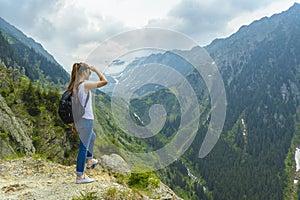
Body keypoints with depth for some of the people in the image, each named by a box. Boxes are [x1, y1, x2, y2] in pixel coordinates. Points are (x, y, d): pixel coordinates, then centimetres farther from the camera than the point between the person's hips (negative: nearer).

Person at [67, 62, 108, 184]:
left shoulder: (73, 86, 7)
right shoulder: (85, 85, -17)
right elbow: (104, 81, -13)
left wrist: (74, 122, 19)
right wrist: (96, 70, 0)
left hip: (78, 119, 9)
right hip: (86, 120, -9)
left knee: (92, 137, 32)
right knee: (84, 146, 0)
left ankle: (89, 160, 49)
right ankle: (80, 176, 8)